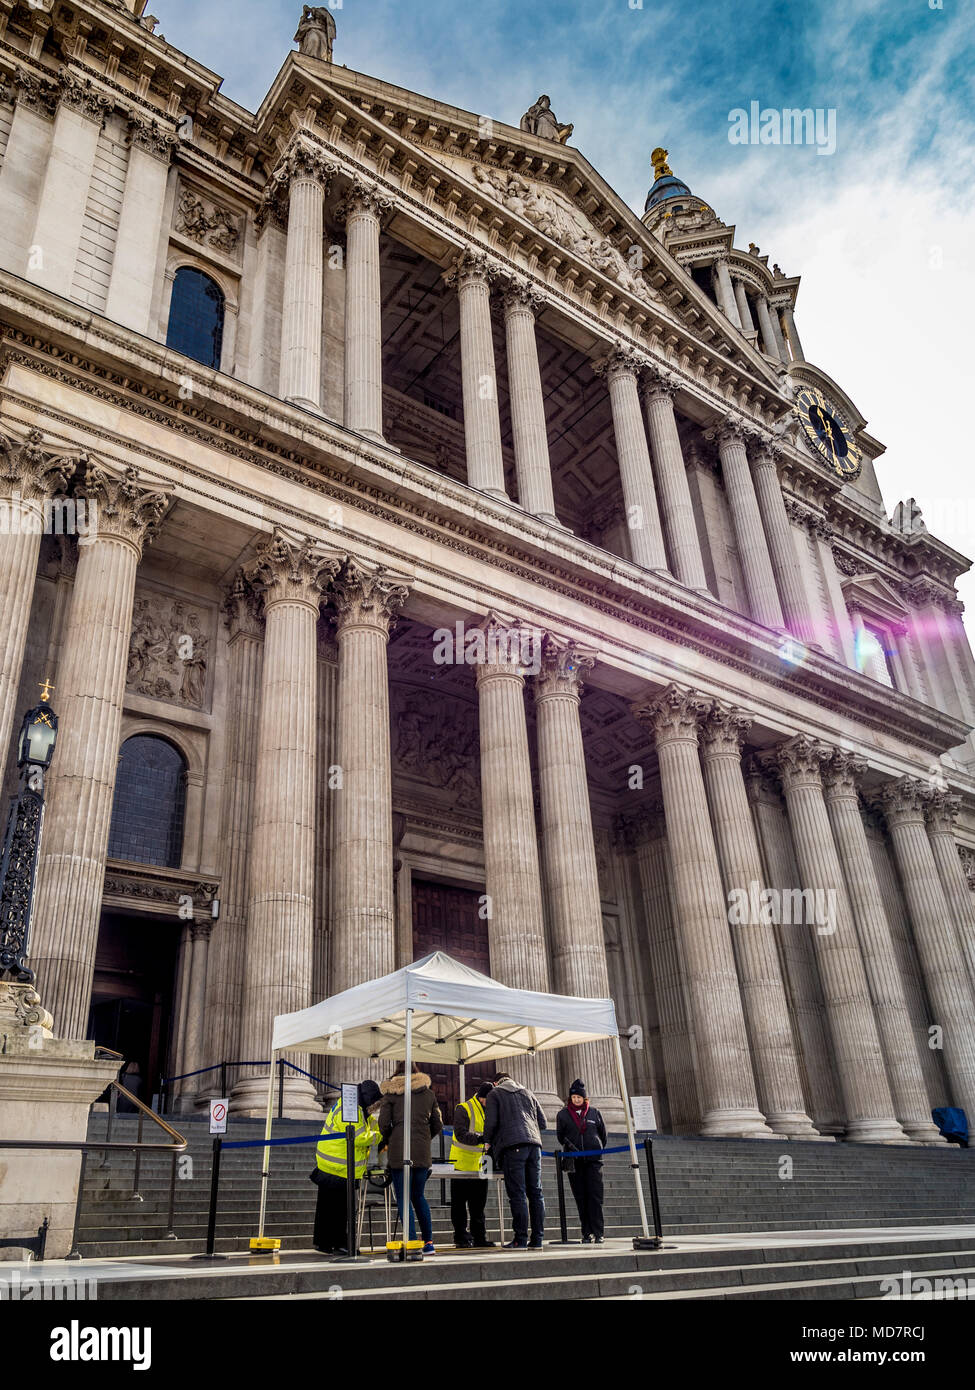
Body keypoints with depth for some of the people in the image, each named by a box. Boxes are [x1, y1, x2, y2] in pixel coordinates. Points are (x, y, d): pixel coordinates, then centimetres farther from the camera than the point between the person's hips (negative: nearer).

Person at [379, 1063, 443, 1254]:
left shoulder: (391, 1093, 2)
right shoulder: (428, 1093, 11)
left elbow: (383, 1124, -5)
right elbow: (437, 1125, 11)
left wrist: (389, 1142, 12)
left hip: (399, 1152, -4)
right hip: (423, 1152, 4)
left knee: (403, 1198, 4)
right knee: (418, 1196, 18)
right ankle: (428, 1242, 15)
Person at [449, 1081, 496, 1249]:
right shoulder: (463, 1109, -13)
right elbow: (461, 1134, -24)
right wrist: (481, 1139, -36)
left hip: (479, 1166, 7)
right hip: (461, 1164, -7)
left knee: (478, 1204, 11)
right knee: (459, 1204, 1)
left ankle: (479, 1238, 18)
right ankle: (461, 1238, 8)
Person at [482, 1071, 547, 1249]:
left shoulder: (495, 1094, 11)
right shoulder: (527, 1092, 25)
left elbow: (490, 1122, -2)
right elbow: (543, 1123, 21)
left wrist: (487, 1141, 15)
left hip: (513, 1146, -5)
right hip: (533, 1144, 5)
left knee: (517, 1194, -5)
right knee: (535, 1192, 6)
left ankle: (521, 1239, -7)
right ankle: (537, 1238, 6)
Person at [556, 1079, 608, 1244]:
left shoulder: (594, 1112, 9)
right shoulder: (563, 1114, 7)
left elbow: (603, 1133, 15)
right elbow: (560, 1135, 6)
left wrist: (599, 1150, 8)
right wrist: (569, 1145, -11)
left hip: (593, 1159, 0)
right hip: (574, 1161, 0)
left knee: (595, 1196, -7)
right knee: (580, 1198, 2)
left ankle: (598, 1233, -4)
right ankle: (586, 1233, 9)